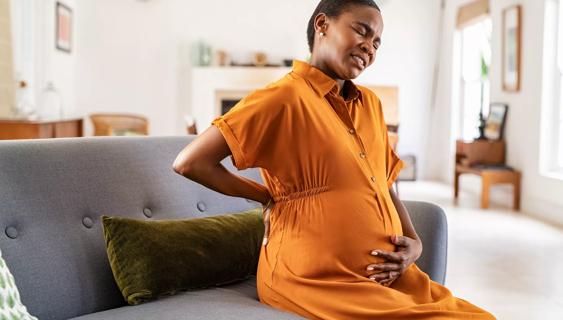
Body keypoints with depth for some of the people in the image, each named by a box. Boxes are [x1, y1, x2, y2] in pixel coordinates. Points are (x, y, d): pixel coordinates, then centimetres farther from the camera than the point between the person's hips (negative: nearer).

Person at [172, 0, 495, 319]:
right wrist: (268, 197, -4)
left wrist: (414, 242, 1)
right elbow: (190, 162, -13)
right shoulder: (284, 97, -9)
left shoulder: (371, 104, 13)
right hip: (320, 280, -7)